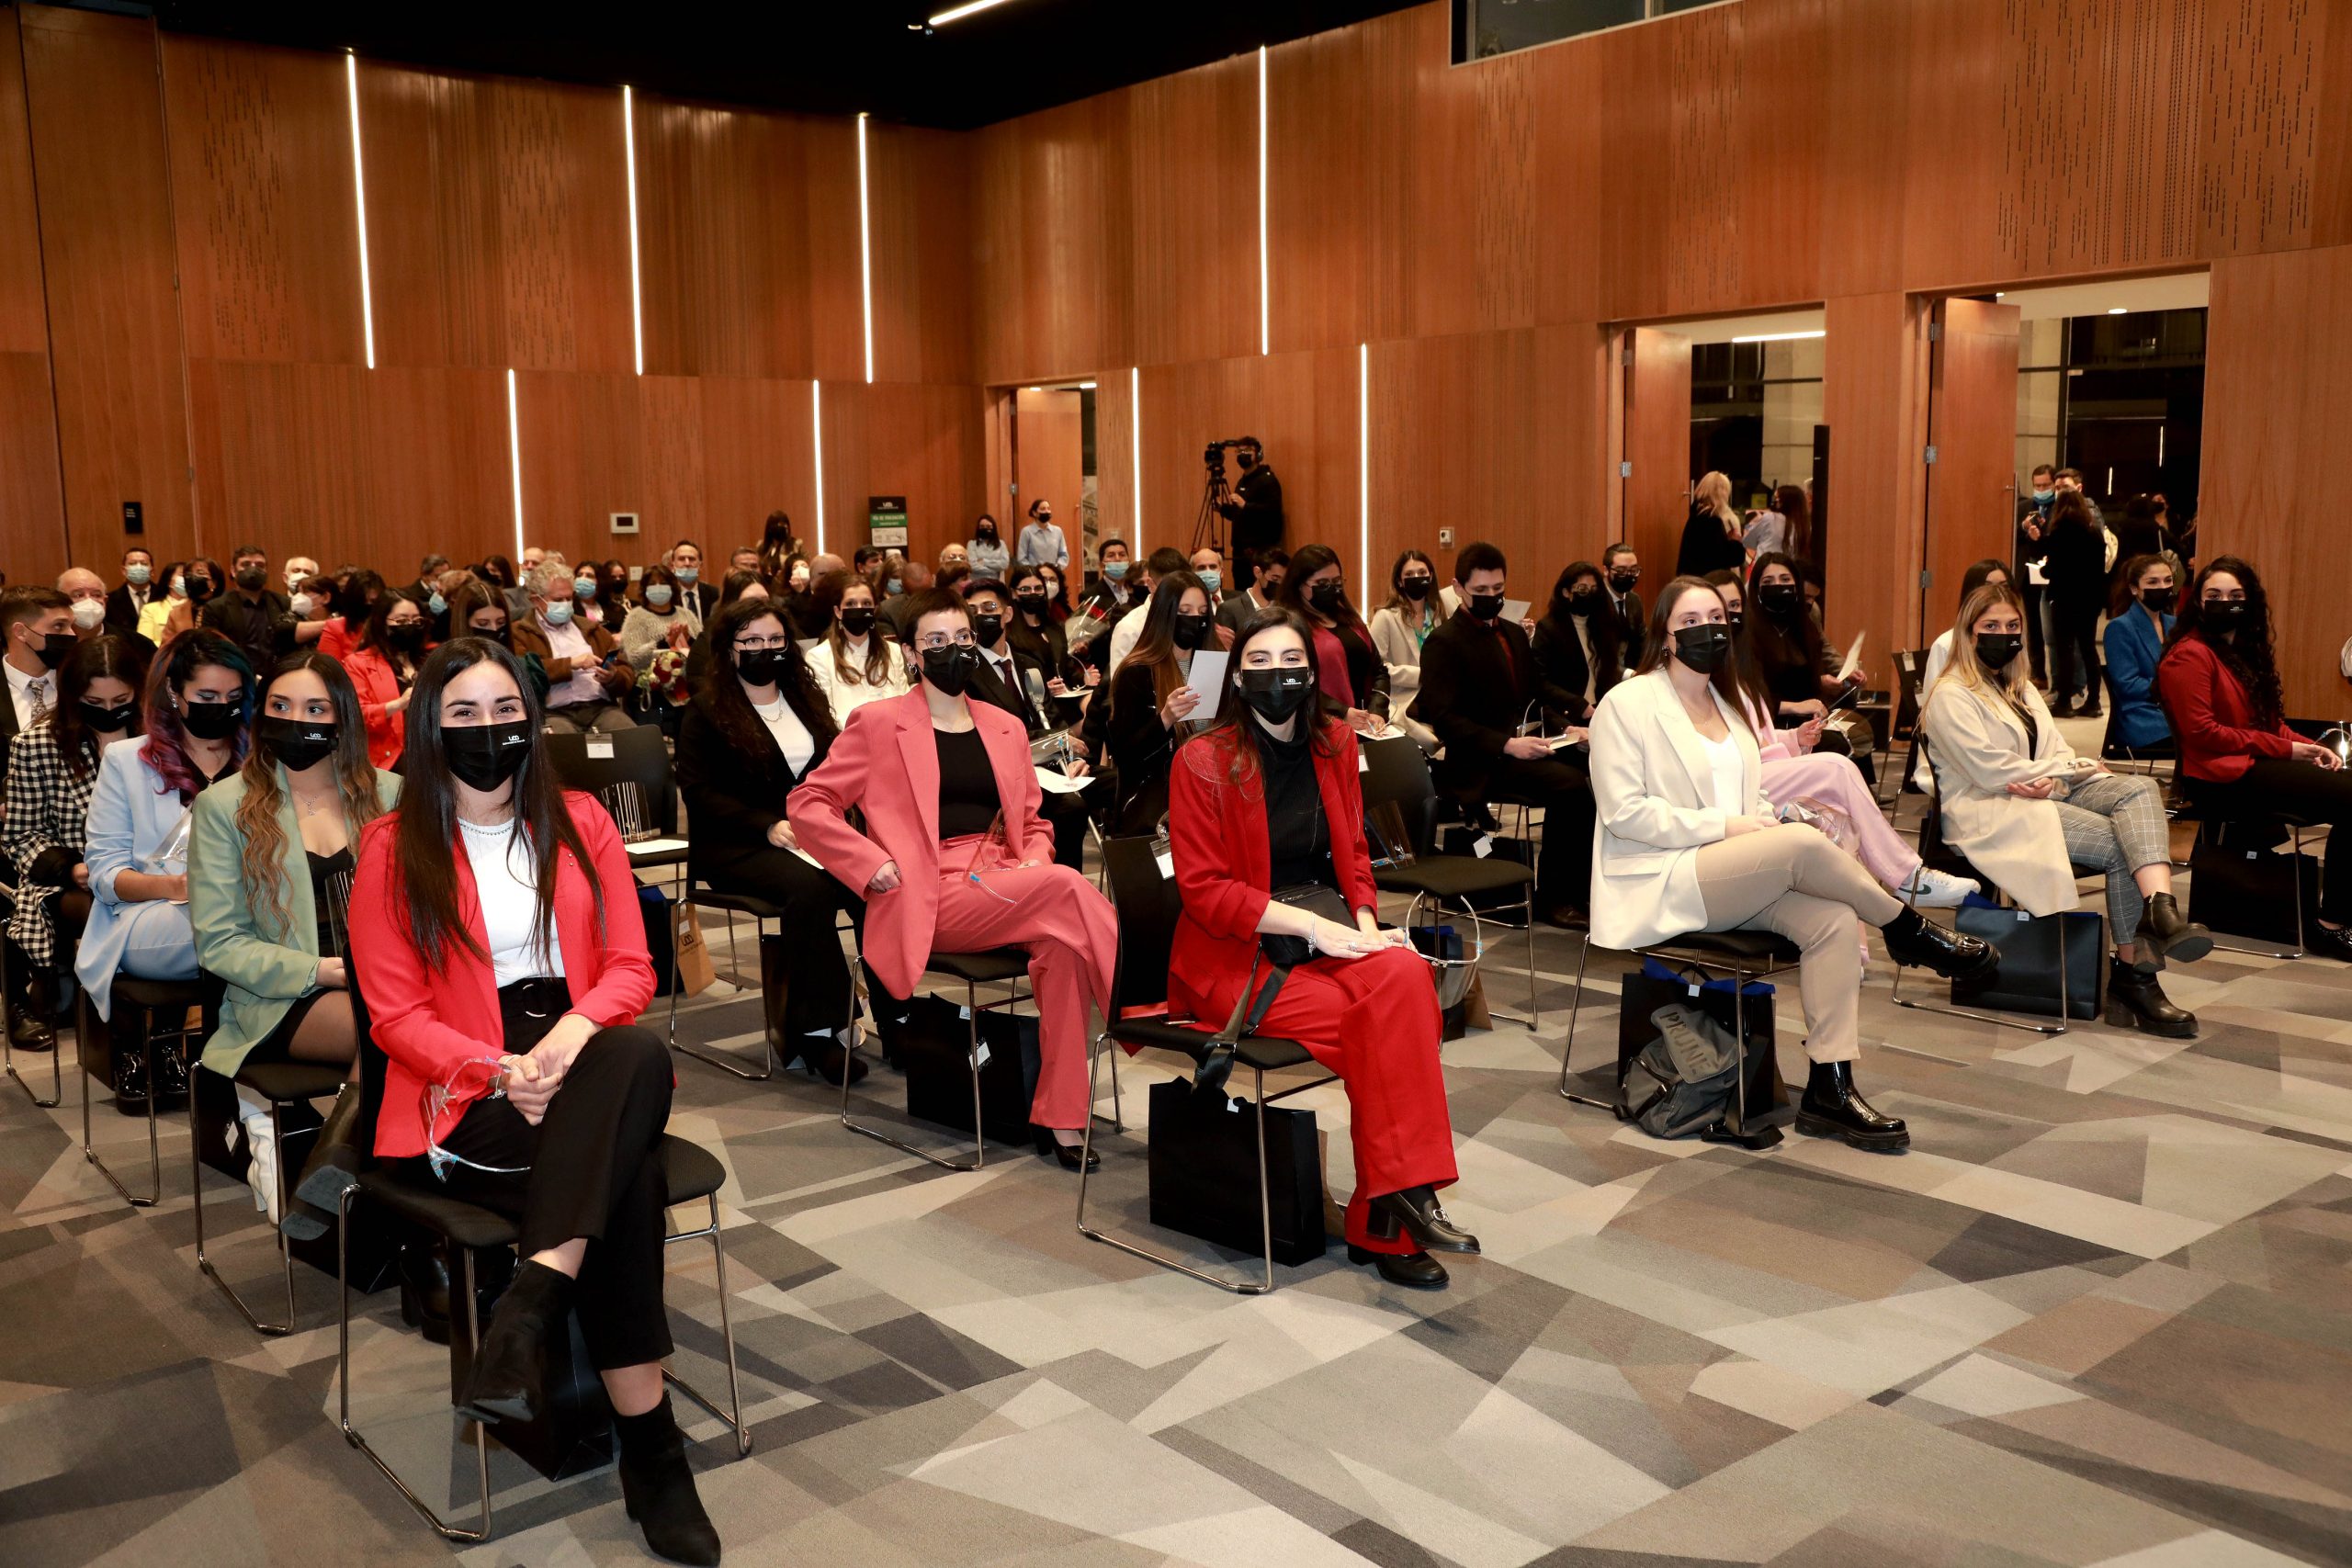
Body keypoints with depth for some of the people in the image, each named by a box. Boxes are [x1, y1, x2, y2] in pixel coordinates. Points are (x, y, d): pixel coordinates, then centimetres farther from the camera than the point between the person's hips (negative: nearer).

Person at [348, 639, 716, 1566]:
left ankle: (527, 1313, -40)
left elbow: (631, 966, 7)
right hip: (463, 1099, -3)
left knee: (640, 1054, -36)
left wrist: (576, 1030, -17)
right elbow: (395, 1014, -1)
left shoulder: (579, 822, 13)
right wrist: (502, 1071, -19)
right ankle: (649, 1448, -30)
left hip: (586, 1062, 3)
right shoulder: (393, 848, 5)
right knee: (624, 1184, -33)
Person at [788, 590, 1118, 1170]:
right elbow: (806, 803, 4)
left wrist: (1034, 860, 2)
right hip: (931, 899, -5)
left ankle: (1062, 1118, -25)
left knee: (1062, 939, -31)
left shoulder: (1006, 728, 20)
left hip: (1006, 890, 5)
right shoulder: (879, 724, 5)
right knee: (1068, 887, -31)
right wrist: (873, 864, -9)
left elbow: (1032, 822, 26)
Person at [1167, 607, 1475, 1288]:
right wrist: (1309, 923, -19)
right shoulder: (1203, 762, -8)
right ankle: (1394, 1204, -15)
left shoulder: (1334, 744, 9)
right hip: (1235, 957, -5)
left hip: (1324, 940, 5)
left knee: (1404, 975, -27)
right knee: (1381, 1014, -27)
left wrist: (1364, 921, -5)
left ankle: (1384, 1216, -22)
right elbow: (1203, 890, -11)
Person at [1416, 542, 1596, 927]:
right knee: (1569, 784, -28)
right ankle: (1553, 897, -15)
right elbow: (1444, 719, -14)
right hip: (1480, 764, -8)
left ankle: (1587, 881, -10)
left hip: (1522, 745, 8)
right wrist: (1507, 745, -24)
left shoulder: (1513, 634, 21)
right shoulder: (1443, 643, -5)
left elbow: (1539, 688, 29)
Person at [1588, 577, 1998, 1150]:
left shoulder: (1733, 702, 20)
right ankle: (1908, 930, -3)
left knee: (1835, 919, -21)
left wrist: (1766, 819, -1)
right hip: (1660, 884, -7)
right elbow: (1624, 813, -13)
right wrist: (1724, 825, -18)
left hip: (1737, 879, 7)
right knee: (1804, 843, -28)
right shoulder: (1626, 704, -4)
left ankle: (1830, 1090, -19)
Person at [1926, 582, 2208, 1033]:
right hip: (1990, 815, -8)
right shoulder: (1951, 697, -2)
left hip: (2050, 794, 8)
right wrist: (2070, 769, -7)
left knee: (2140, 788, -22)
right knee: (2120, 844, -25)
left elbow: (2058, 752, 13)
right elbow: (1993, 772, -13)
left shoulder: (2022, 689, 26)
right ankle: (2134, 975, -23)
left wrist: (2054, 780, -12)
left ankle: (2161, 907, -42)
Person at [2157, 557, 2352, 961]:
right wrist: (2287, 750, -14)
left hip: (2260, 765, 9)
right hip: (2222, 779, -9)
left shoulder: (2248, 651, 22)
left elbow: (2271, 721, 22)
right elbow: (2201, 732, -15)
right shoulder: (2189, 655, -7)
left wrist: (2310, 747, 1)